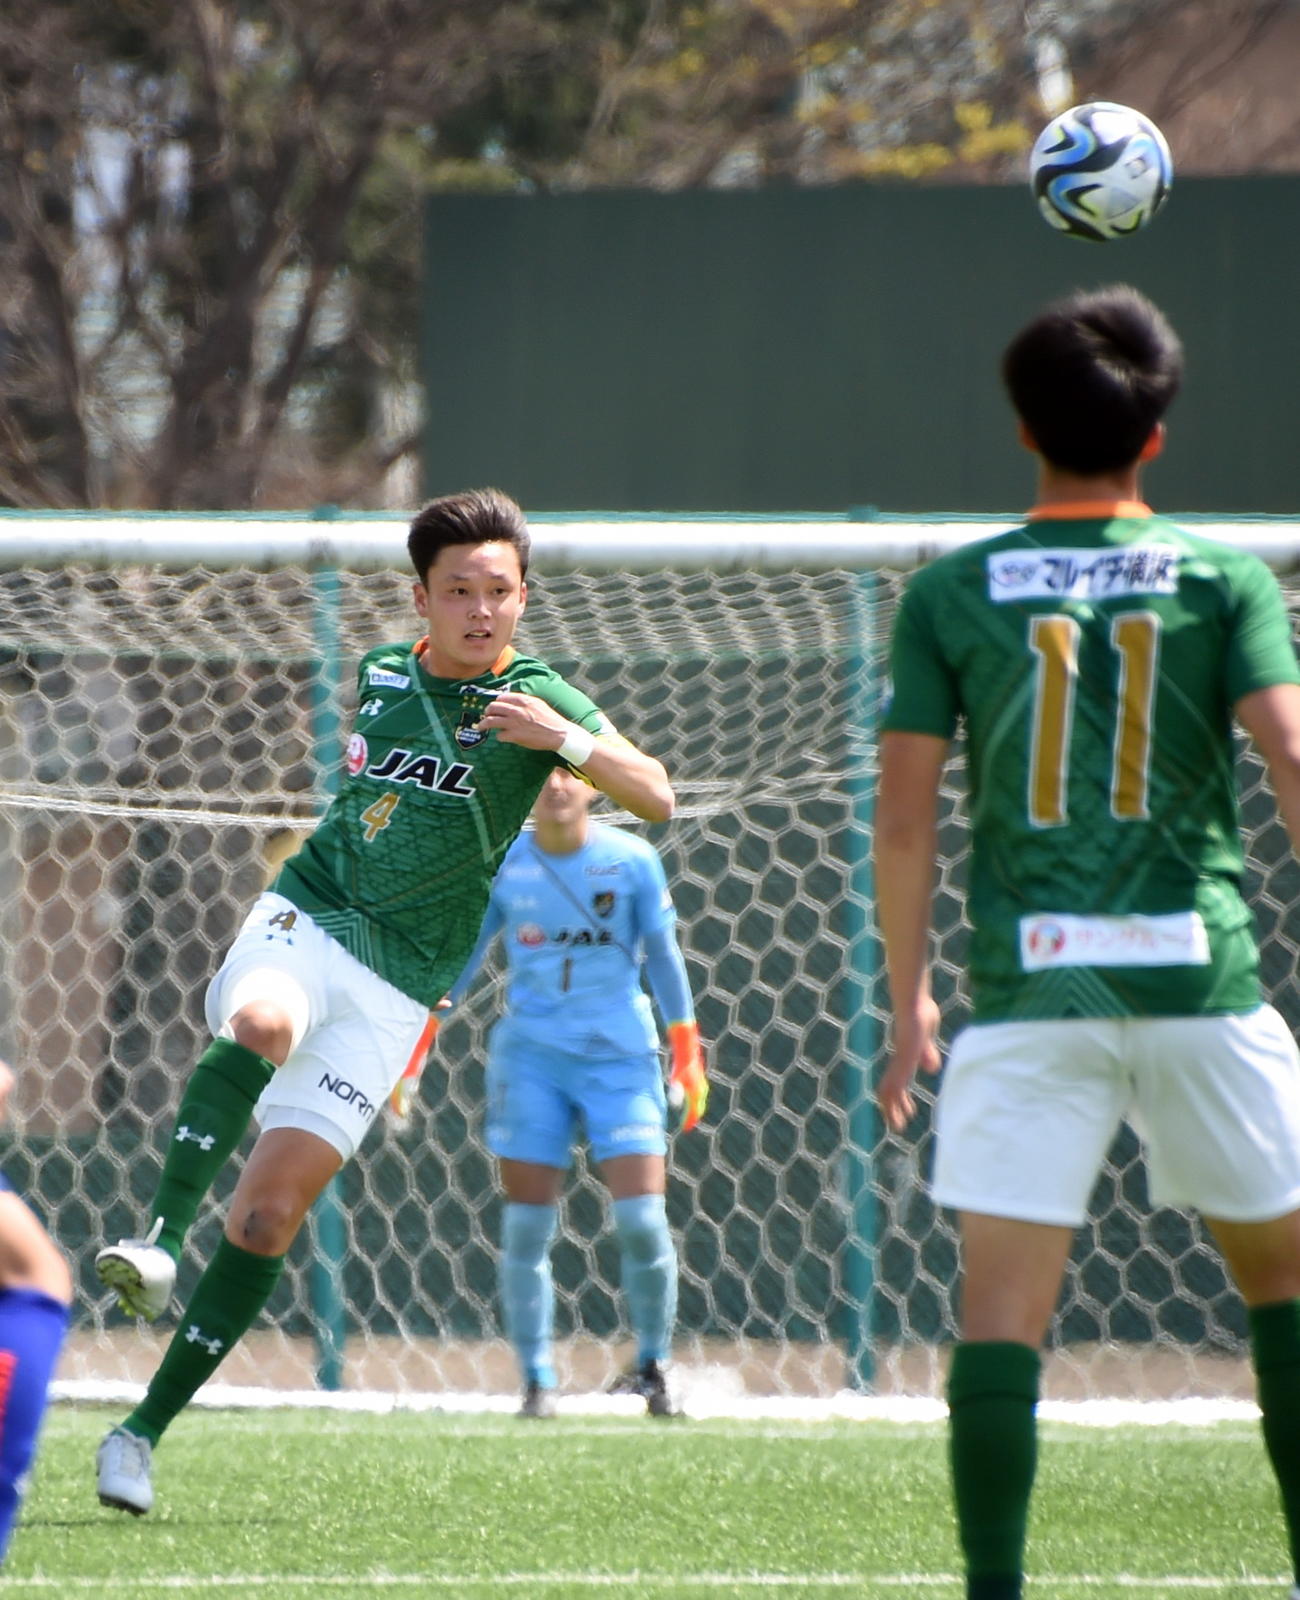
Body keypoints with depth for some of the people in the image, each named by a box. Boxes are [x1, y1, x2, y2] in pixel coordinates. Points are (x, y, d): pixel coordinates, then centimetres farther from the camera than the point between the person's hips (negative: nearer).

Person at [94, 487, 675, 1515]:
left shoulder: (535, 698, -1)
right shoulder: (381, 674, 10)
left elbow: (658, 798, -12)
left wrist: (566, 738, -26)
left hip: (397, 986, -2)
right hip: (303, 919, 2)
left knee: (271, 1213, -8)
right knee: (259, 1024, -37)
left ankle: (147, 1429, -1)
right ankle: (159, 1244, -44)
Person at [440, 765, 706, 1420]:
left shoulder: (632, 861, -1)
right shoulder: (502, 866, 1)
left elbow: (662, 954, 8)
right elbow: (459, 959, 9)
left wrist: (687, 1052, 7)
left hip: (620, 1054, -1)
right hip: (530, 1057, 1)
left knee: (642, 1219, -9)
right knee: (526, 1226, -2)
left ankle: (653, 1367, 10)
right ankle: (536, 1383, 8)